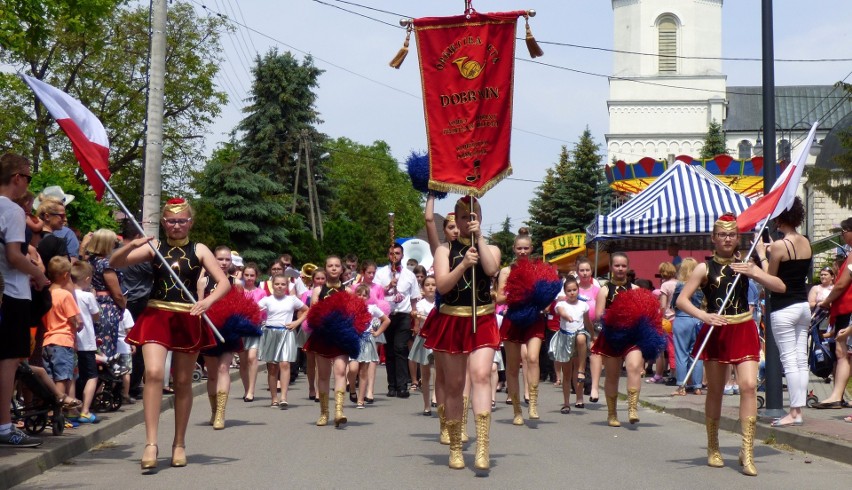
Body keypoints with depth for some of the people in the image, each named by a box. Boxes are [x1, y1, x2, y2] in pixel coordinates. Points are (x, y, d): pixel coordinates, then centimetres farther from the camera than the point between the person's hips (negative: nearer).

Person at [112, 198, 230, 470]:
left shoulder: (199, 250, 4)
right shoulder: (154, 247, 5)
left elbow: (224, 282, -2)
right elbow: (114, 263, -1)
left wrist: (207, 301, -21)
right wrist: (132, 245, -19)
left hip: (188, 320, 1)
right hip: (156, 316, 0)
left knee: (183, 383, 8)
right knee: (153, 373, -19)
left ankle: (179, 444, 21)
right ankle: (151, 444, -18)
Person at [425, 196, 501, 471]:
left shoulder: (490, 249, 10)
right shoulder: (445, 250, 7)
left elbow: (491, 269, -13)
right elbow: (442, 285, -8)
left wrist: (479, 237, -10)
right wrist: (464, 264, -20)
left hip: (483, 322, 0)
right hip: (451, 321, 1)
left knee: (481, 376, -19)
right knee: (454, 385, 5)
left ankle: (482, 448, -24)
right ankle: (455, 448, 17)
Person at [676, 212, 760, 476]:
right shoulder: (705, 268, 0)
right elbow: (682, 299, -6)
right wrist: (704, 316, -22)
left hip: (744, 331, 1)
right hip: (716, 333, -1)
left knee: (749, 386, -13)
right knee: (715, 390, 8)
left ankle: (747, 452, -10)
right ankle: (713, 448, 23)